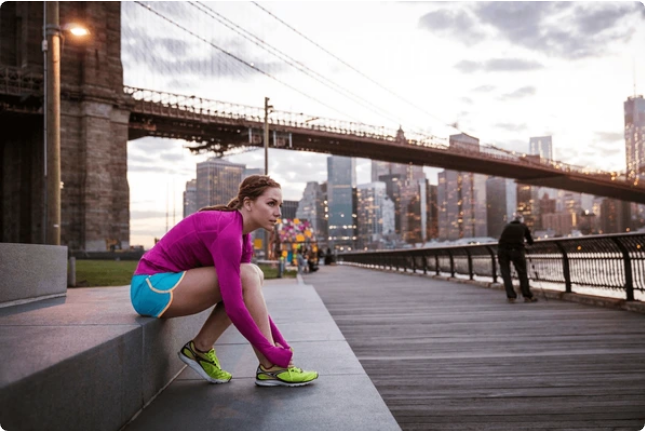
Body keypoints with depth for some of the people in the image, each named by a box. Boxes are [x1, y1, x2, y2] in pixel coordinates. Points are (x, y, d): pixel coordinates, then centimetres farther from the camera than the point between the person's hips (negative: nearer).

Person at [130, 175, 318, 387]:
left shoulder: (240, 233, 5)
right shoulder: (228, 232, -23)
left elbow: (251, 298, 9)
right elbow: (234, 307, -28)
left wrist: (280, 343, 4)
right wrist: (271, 351, -19)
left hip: (157, 286, 9)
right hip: (152, 287, -9)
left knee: (253, 277, 1)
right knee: (247, 276, -18)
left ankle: (200, 348, 4)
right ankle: (270, 367, -11)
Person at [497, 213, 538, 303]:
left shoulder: (507, 226, 24)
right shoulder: (524, 227, 20)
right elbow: (531, 242, 27)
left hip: (502, 249, 1)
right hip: (517, 250, -1)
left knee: (505, 273, 8)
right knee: (522, 273, 9)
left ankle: (511, 296, 5)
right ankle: (527, 296, 11)